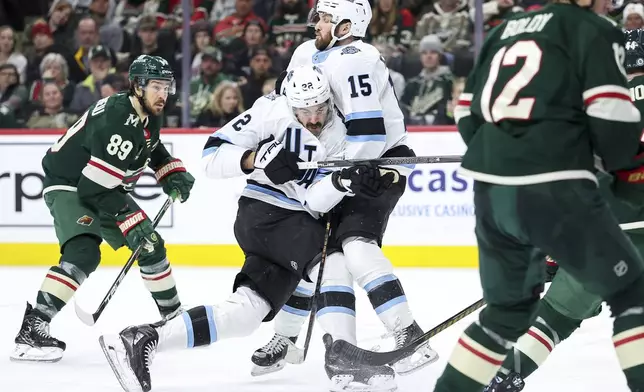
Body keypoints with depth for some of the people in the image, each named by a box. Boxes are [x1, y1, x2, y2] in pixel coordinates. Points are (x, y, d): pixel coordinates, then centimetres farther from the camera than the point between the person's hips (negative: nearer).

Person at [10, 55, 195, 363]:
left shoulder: (148, 115, -2)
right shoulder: (116, 121, -31)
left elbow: (151, 147, 24)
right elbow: (95, 187, -32)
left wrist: (172, 173, 9)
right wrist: (132, 221, -28)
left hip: (107, 189, 10)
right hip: (69, 186, -10)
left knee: (151, 245, 13)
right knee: (83, 253, -31)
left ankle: (172, 315, 32)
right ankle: (33, 327, -34)